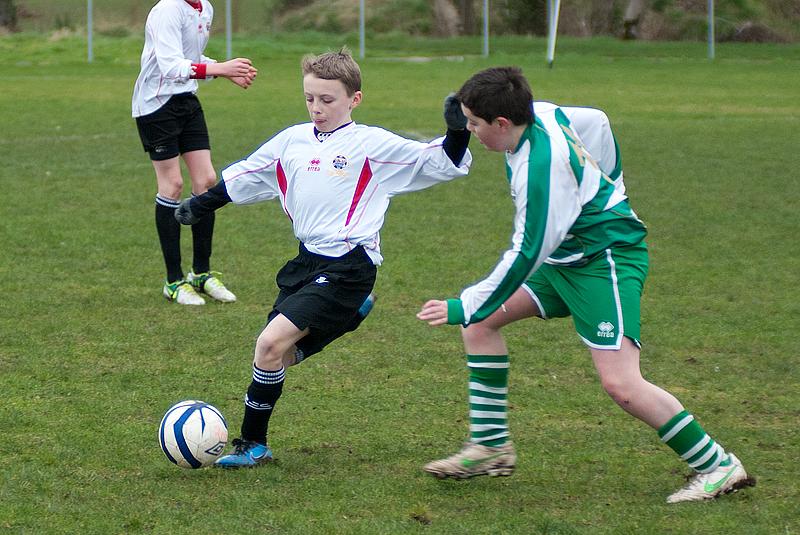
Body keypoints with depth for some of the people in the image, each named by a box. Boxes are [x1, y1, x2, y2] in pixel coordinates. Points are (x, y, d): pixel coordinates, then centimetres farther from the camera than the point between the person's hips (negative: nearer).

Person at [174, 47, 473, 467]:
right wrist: (199, 205, 29)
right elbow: (241, 178, 25)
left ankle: (253, 444, -9)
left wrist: (456, 133, -21)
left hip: (348, 267, -7)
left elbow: (441, 164, -4)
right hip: (307, 261, 7)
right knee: (277, 355, 6)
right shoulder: (291, 141, 10)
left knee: (272, 343, -19)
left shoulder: (373, 145, -5)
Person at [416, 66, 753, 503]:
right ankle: (491, 446, 10)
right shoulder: (540, 115, -2)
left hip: (607, 258, -11)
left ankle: (718, 467, -8)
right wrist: (605, 190, 28)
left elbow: (527, 254, -26)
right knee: (480, 322, 6)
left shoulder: (541, 166, -29)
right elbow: (596, 122, 16)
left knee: (620, 384, -19)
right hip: (567, 257, 11)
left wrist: (463, 307, -19)